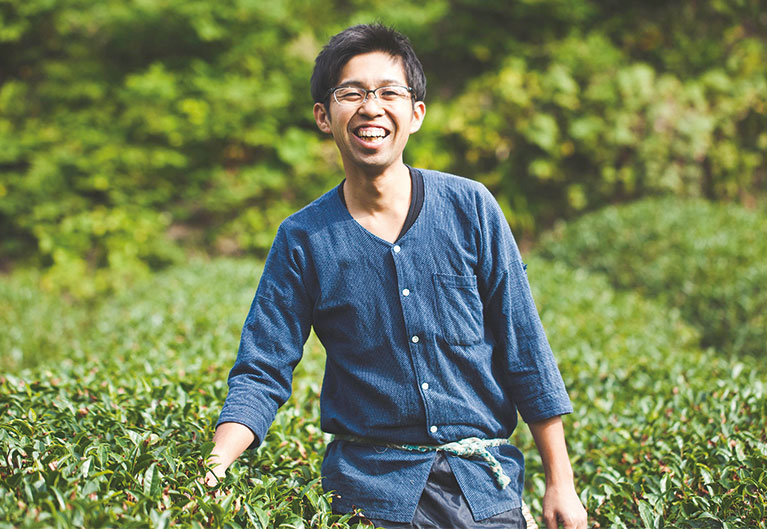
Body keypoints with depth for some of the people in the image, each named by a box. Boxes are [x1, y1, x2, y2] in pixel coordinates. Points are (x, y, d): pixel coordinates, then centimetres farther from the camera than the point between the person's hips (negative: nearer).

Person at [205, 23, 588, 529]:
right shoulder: (303, 239, -2)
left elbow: (525, 349, 0)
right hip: (370, 487, 0)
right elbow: (262, 372, -1)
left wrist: (561, 484, -1)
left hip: (484, 486, 0)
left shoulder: (469, 207, -2)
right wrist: (213, 468, -19)